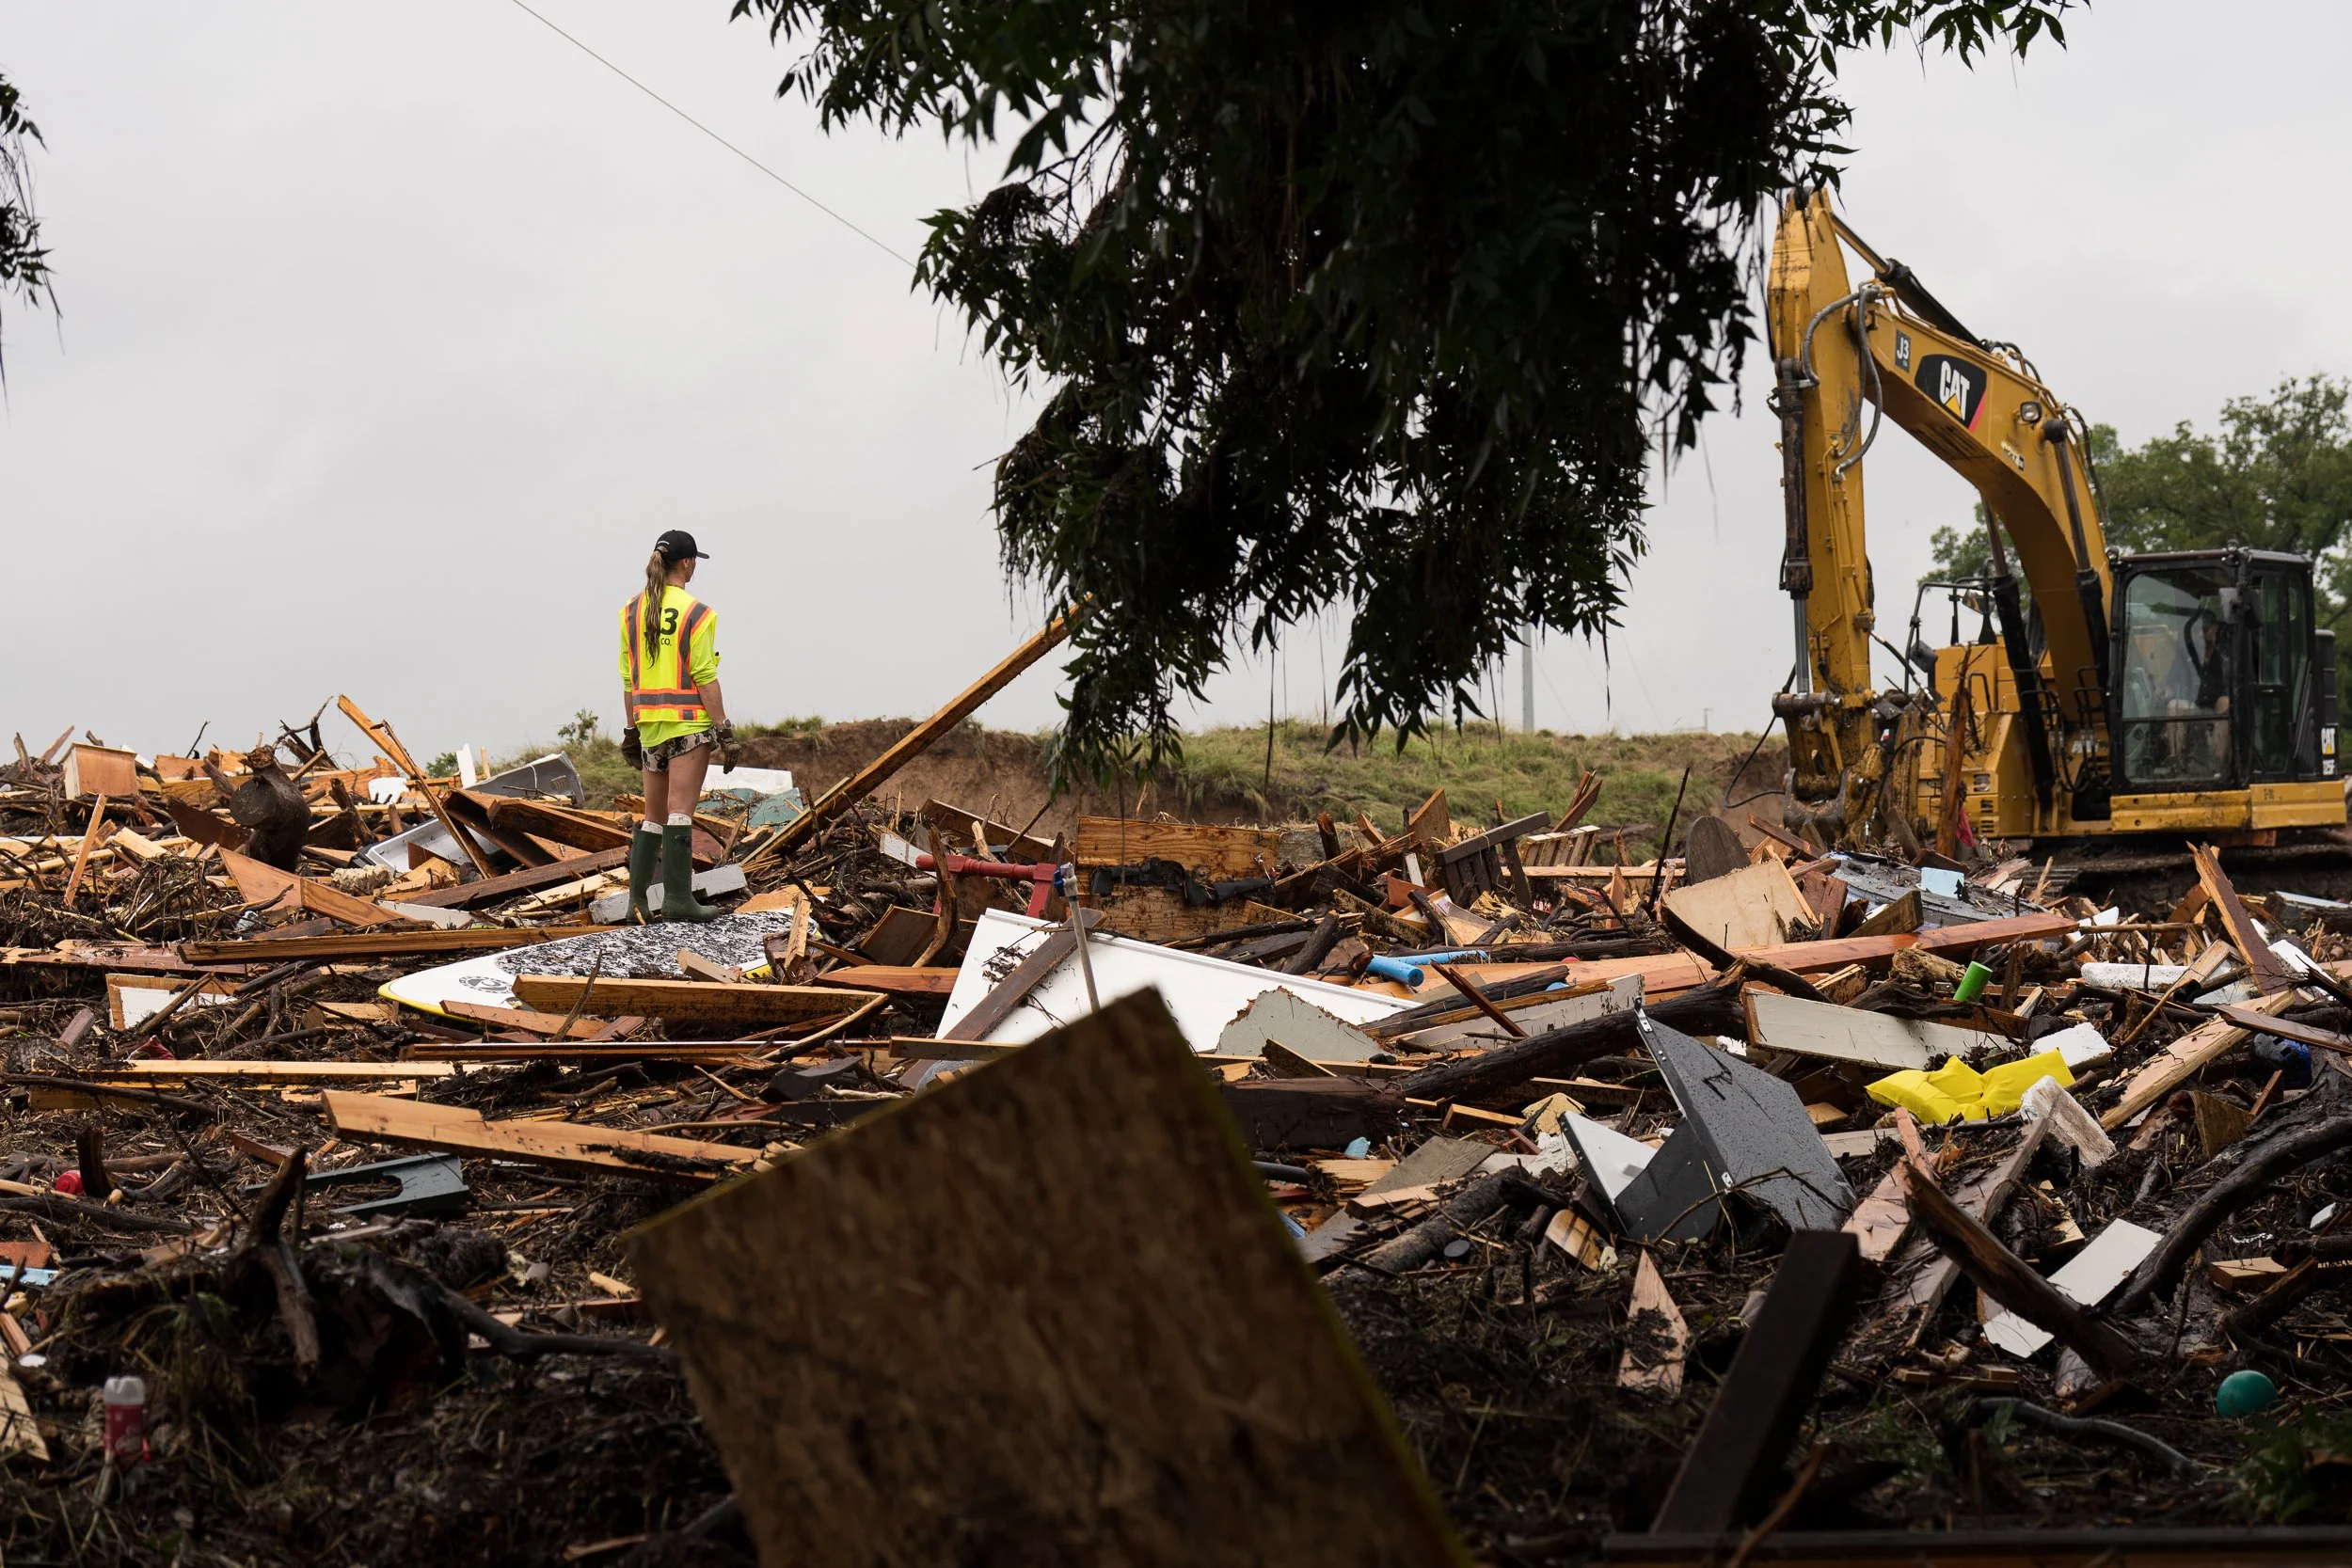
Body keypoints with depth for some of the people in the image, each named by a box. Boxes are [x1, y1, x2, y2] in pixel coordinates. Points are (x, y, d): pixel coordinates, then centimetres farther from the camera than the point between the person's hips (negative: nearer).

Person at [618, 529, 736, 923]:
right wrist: (724, 730, -9)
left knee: (654, 814, 13)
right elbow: (705, 679, -12)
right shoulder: (696, 613, -9)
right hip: (689, 722, -6)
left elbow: (628, 678, 10)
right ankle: (678, 897, -12)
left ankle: (637, 898, 10)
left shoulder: (632, 611, 8)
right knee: (680, 811, -8)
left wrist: (632, 730, 16)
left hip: (650, 724, 6)